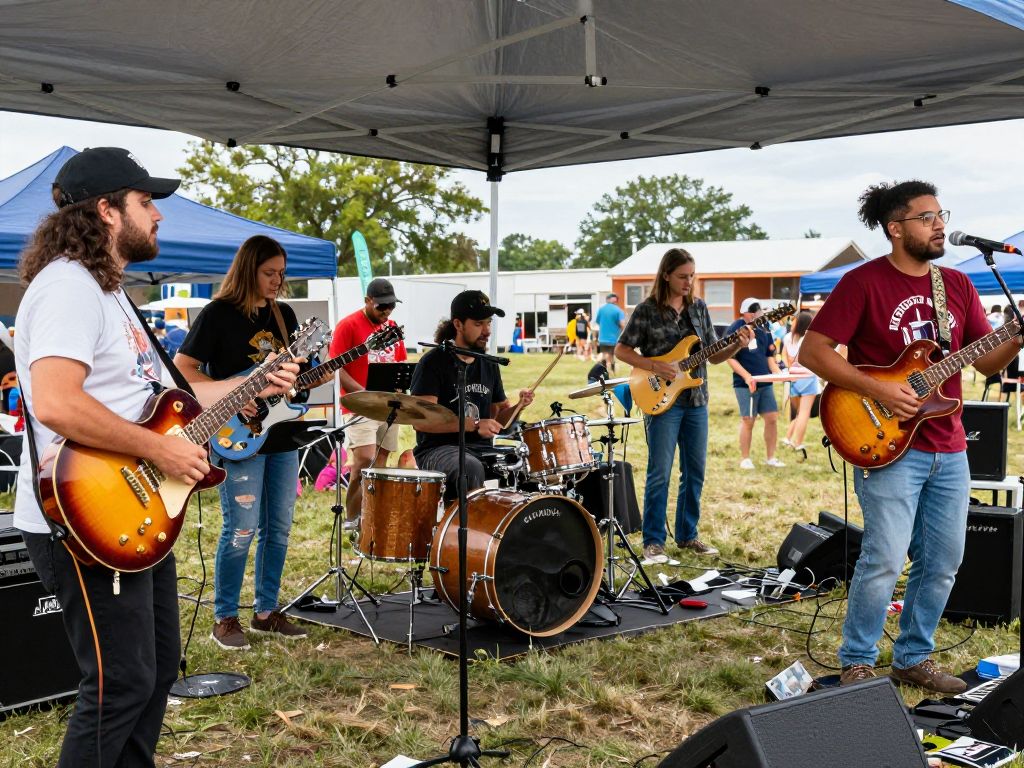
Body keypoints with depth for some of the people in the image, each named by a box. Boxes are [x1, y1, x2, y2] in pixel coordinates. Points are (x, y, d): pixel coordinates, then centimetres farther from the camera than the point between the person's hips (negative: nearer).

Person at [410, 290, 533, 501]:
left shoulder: (489, 364, 14)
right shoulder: (433, 363, -6)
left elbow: (498, 415, 20)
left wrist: (518, 406, -3)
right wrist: (474, 425, -23)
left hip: (481, 448, 6)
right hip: (437, 450, -6)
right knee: (471, 468, -37)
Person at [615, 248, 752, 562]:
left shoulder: (699, 307, 9)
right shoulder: (647, 309, -5)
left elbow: (713, 355, 11)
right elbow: (621, 350, -2)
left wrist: (736, 346, -8)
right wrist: (655, 367, -14)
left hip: (696, 401, 5)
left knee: (695, 472, 10)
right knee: (660, 473, -6)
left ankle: (687, 535, 22)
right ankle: (653, 542, 3)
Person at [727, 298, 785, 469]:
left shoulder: (763, 329, 10)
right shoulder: (735, 329, -7)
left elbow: (769, 355, 16)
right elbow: (730, 358, -10)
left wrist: (778, 372, -1)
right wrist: (746, 376, -20)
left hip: (765, 383, 5)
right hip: (745, 384, -5)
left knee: (772, 418, 3)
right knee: (748, 420, -1)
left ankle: (770, 457, 14)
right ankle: (745, 459, 12)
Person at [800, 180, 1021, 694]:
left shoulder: (957, 285, 12)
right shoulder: (864, 282, -7)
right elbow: (812, 351, -10)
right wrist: (876, 389, -17)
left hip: (948, 450, 7)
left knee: (943, 563, 11)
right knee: (885, 561, -10)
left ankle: (913, 658, 27)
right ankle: (857, 664, 8)